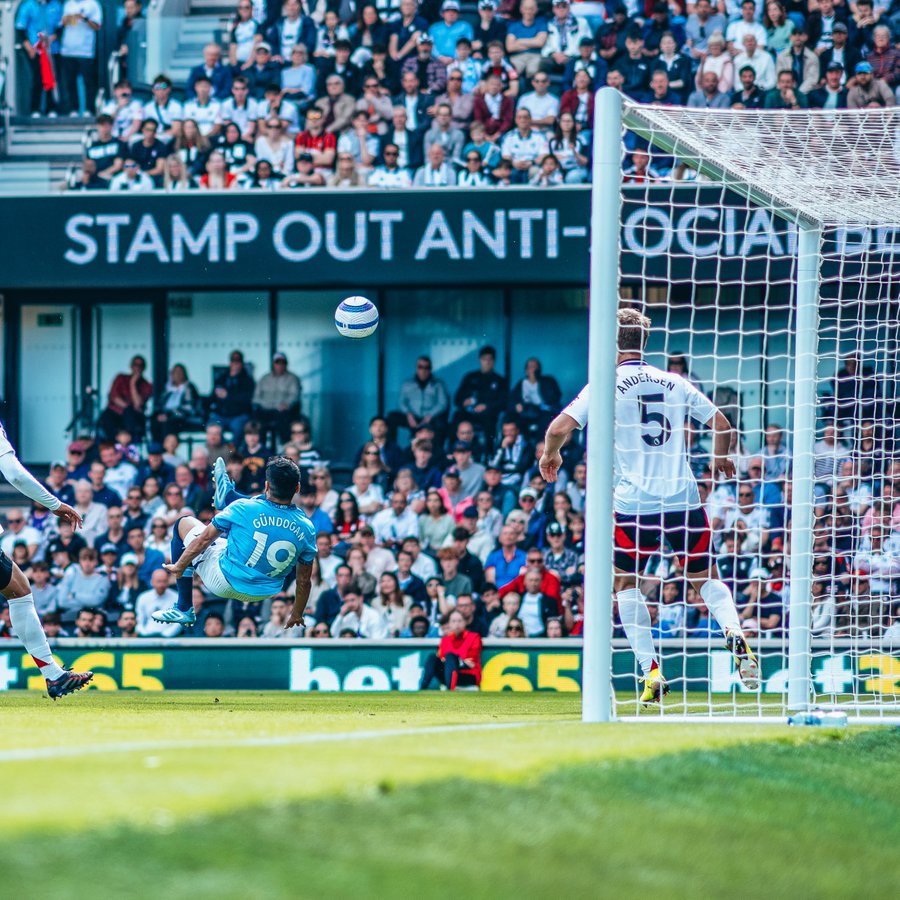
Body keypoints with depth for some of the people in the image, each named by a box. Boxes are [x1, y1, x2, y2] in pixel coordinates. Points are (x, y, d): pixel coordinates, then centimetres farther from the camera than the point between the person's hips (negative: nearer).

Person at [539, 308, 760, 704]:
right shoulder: (674, 383, 9)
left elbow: (560, 426, -9)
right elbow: (721, 425, 12)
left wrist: (551, 454, 13)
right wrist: (720, 459, 33)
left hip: (634, 503, -3)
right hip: (684, 498, 3)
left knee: (626, 583, 16)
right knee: (706, 577, 18)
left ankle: (651, 672, 4)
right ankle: (735, 634, -11)